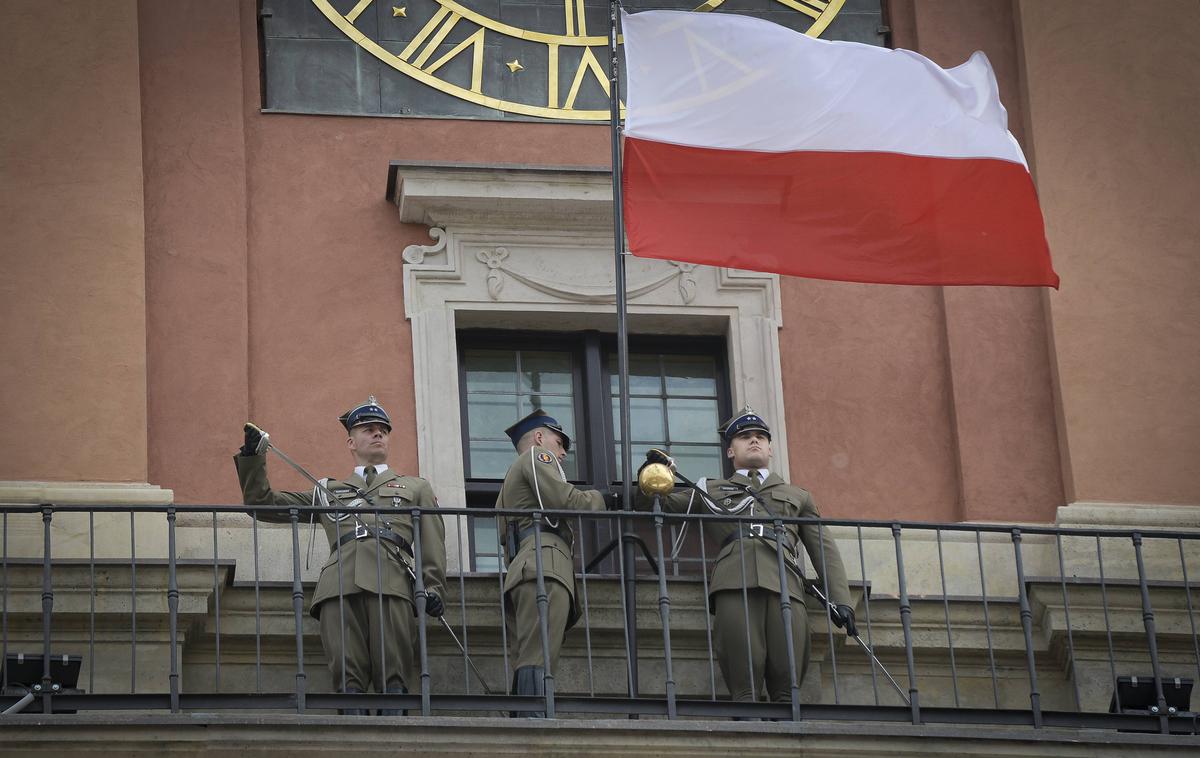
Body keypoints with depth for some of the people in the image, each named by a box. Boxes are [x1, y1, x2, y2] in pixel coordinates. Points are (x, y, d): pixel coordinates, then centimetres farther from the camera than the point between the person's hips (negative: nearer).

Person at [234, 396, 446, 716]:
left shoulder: (415, 488, 31)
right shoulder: (328, 491, 34)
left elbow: (432, 542, 17)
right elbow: (262, 503, 34)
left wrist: (432, 586, -1)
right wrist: (252, 457, 21)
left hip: (391, 583, -1)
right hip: (340, 585, 1)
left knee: (394, 675, -16)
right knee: (348, 675, -15)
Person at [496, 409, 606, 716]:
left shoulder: (511, 481, 38)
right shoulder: (537, 456, 11)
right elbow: (567, 501, -6)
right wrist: (598, 497, 12)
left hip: (525, 571, 10)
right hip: (545, 567, -10)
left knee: (532, 662, -1)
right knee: (538, 660, -23)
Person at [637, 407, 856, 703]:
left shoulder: (798, 496, 33)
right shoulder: (710, 491, 33)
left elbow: (825, 550, 24)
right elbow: (652, 504, 34)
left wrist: (840, 600, 8)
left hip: (786, 586, 1)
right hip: (735, 586, -1)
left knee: (787, 689, -13)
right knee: (745, 689, -15)